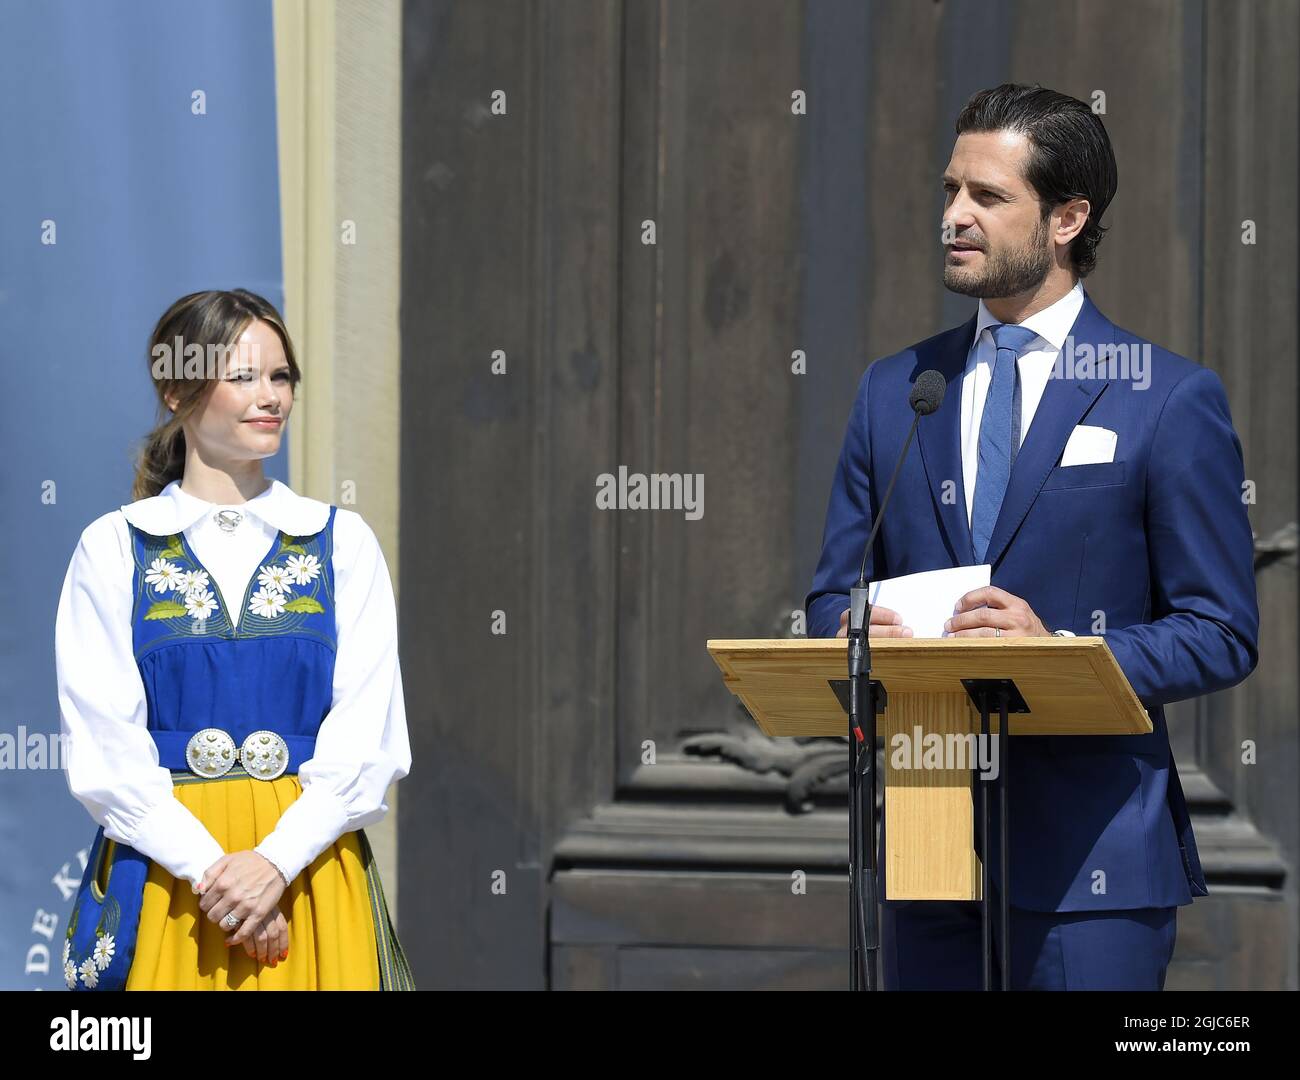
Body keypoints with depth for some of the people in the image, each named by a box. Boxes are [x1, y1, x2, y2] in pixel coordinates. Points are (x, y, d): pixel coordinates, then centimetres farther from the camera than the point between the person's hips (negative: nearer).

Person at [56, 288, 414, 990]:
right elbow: (103, 746, -3)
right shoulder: (113, 549, 4)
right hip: (164, 872, -1)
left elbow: (369, 735, 0)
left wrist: (276, 860, -14)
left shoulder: (342, 543, 8)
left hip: (307, 867, 1)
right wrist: (209, 869, -15)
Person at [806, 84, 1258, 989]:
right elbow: (834, 593, 16)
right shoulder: (893, 391, 13)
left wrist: (1061, 652, -18)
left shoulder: (1172, 399, -2)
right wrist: (852, 633, -8)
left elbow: (1223, 636, -4)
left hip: (1090, 848, -4)